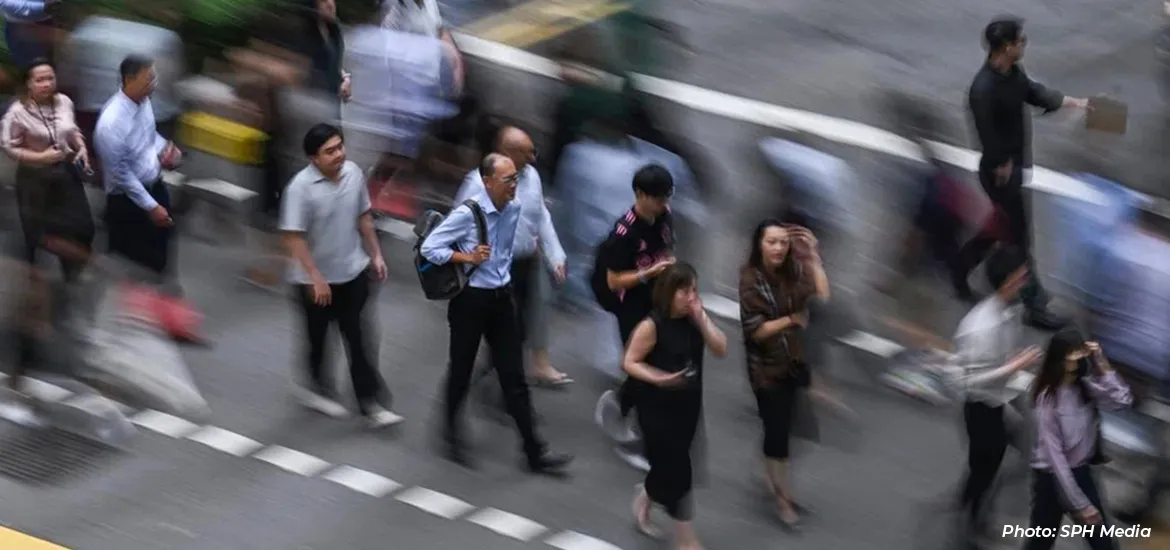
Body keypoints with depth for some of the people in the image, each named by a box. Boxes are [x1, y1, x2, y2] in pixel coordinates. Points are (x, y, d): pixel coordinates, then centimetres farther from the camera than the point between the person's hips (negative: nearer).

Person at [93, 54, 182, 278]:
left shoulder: (144, 101, -7)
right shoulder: (112, 122, -31)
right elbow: (121, 173, -25)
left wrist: (164, 148, -4)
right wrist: (150, 206, -21)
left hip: (155, 186, 8)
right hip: (128, 200, -8)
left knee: (160, 254, 22)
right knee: (132, 264, 9)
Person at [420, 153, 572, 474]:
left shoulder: (514, 210, -1)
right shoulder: (467, 214, -20)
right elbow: (429, 248, -16)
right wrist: (468, 258, -22)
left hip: (501, 298, 5)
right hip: (470, 299, -5)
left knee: (514, 377, 6)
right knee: (461, 371, 12)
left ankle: (534, 452, 8)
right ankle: (452, 433, 35)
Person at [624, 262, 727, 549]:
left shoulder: (695, 319, -3)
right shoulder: (652, 325, -19)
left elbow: (721, 350, -8)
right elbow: (629, 363, -14)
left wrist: (702, 319, -19)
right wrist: (659, 378, -28)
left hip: (688, 405, 6)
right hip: (658, 407, -6)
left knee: (668, 464, 18)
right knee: (677, 470, -2)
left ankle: (644, 500, 49)